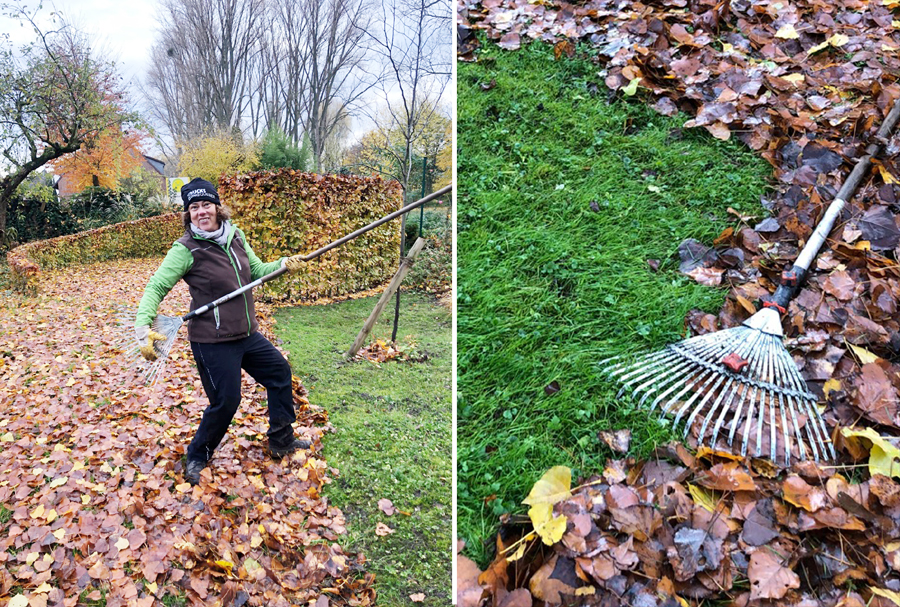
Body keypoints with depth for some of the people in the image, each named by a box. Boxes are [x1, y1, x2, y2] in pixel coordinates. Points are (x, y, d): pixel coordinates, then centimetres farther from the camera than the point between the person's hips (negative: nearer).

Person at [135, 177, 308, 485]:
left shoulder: (235, 236, 2)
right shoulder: (186, 249, -16)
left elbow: (256, 271, 14)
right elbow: (156, 287, -19)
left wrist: (284, 264, -2)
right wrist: (144, 327, -33)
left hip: (247, 334, 8)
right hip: (213, 343, -7)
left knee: (279, 372, 16)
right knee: (225, 401, -1)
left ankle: (281, 441, 32)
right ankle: (197, 458, 25)